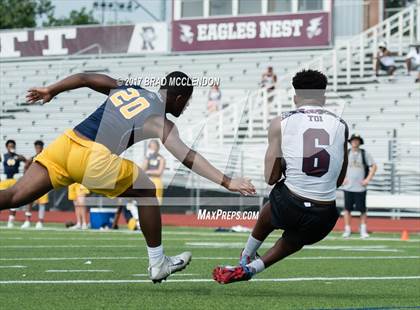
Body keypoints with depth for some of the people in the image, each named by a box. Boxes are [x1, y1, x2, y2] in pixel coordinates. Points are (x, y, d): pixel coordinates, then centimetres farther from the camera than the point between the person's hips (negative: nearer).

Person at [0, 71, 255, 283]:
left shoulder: (128, 88, 23)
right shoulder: (159, 122, 5)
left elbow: (84, 78, 24)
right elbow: (188, 158, -4)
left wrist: (50, 91, 36)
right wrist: (227, 182, -7)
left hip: (66, 142, 6)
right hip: (93, 159, -6)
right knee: (147, 191, 15)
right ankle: (158, 265, 19)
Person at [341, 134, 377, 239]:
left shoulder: (365, 154, 2)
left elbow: (374, 167, 5)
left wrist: (367, 179, -3)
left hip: (360, 187, -1)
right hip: (348, 187, 1)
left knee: (362, 209, -1)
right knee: (347, 208, 1)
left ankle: (363, 229, 11)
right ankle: (347, 229, 9)